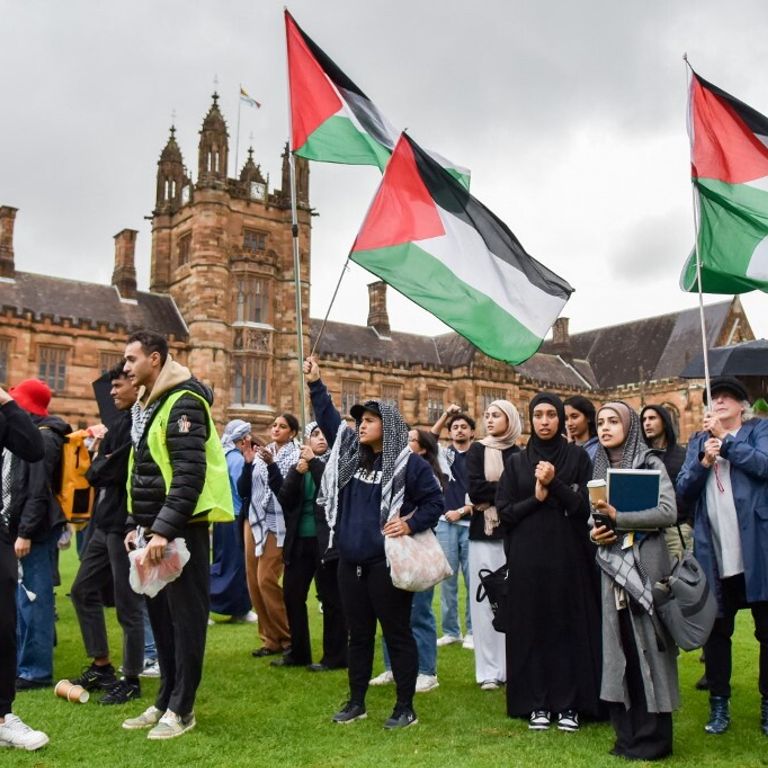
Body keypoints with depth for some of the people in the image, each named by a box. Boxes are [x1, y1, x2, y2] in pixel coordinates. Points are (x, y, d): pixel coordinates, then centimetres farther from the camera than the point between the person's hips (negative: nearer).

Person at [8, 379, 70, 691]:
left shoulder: (42, 438, -14)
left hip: (36, 531, -10)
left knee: (34, 600, -3)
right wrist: (19, 530, 16)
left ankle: (36, 671, 5)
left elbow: (38, 493, -20)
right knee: (21, 601, 16)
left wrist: (25, 533, -22)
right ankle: (21, 662, 27)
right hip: (24, 528, 10)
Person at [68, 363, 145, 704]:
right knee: (83, 590, 17)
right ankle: (101, 666, 28)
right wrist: (101, 461, -7)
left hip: (126, 522, -10)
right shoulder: (121, 421, 16)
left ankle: (131, 679, 14)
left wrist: (97, 466, -3)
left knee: (127, 603, 0)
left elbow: (117, 469, -22)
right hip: (105, 521, 10)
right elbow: (99, 474, 13)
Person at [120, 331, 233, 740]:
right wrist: (136, 524, 14)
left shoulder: (182, 403, -14)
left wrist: (163, 530, -26)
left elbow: (190, 474, -23)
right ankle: (165, 700, 26)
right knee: (160, 615, 15)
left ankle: (181, 708, 11)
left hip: (182, 528, -10)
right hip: (154, 528, 10)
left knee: (185, 616, 0)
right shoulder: (145, 406, 16)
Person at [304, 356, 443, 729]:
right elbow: (329, 419, 19)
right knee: (358, 633, 16)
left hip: (387, 563, -6)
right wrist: (315, 385, 14)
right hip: (351, 562, 6)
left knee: (397, 633, 4)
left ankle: (405, 707, 15)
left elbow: (435, 500, -5)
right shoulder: (350, 452, 9)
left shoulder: (408, 463, -8)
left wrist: (411, 523, -17)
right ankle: (356, 702, 28)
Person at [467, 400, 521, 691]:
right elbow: (475, 489, -8)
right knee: (485, 600, 0)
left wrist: (491, 495, -11)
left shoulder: (520, 455, 9)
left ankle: (512, 666, 11)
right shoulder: (477, 450, 5)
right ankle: (489, 670, 7)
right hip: (484, 533, -1)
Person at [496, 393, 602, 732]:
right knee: (532, 627, 4)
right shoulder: (516, 462, 7)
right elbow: (504, 513, 2)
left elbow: (587, 506, -5)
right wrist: (536, 498, -12)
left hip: (569, 555, -1)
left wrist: (555, 484, -17)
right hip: (528, 558, 1)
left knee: (570, 625, 2)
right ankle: (537, 704, 14)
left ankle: (569, 703, 13)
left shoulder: (578, 456, 3)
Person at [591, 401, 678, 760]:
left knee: (647, 643, -1)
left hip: (645, 562, -5)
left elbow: (668, 512, -14)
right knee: (619, 646, 6)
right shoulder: (599, 469, 13)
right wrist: (594, 533, -3)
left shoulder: (650, 463, -2)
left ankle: (652, 738, 10)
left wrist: (618, 517, -18)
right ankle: (628, 734, 16)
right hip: (613, 564, 5)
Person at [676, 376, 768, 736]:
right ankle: (719, 703, 20)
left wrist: (724, 440, -12)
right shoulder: (699, 440, 14)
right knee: (716, 629, 9)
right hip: (714, 551, 3)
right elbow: (684, 489, 4)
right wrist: (704, 461, -12)